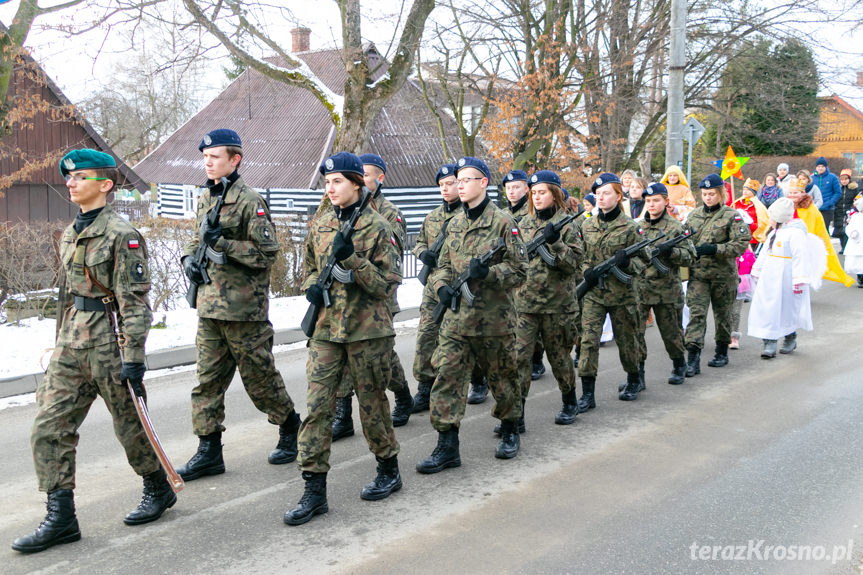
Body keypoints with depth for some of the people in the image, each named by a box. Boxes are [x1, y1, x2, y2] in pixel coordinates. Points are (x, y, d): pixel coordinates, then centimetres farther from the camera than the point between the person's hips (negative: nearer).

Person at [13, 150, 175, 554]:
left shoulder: (121, 235, -12)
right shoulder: (70, 234, 13)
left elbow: (134, 302, -15)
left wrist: (134, 357, -19)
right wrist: (62, 340, 21)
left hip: (108, 342, -7)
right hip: (70, 345, 7)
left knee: (129, 423, 7)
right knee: (49, 427, 1)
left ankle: (159, 489, 30)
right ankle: (61, 518, 9)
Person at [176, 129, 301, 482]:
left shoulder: (250, 202, -12)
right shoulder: (206, 199, 12)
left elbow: (267, 253, -15)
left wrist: (223, 243, -22)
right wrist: (190, 257, 5)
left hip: (243, 308, -7)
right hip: (208, 305, 7)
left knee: (259, 375, 5)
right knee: (208, 379, 8)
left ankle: (289, 426, 27)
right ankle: (209, 451, 15)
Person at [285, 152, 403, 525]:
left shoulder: (377, 226, -7)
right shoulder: (321, 226, 9)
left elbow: (388, 283, -10)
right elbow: (308, 267, 22)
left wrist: (351, 257, -22)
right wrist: (312, 286, -1)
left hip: (368, 331, -4)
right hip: (326, 329, 4)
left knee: (372, 404, 9)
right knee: (317, 406, -2)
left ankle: (389, 471, 31)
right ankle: (314, 490, 5)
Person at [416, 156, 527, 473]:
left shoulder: (503, 221, -6)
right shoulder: (455, 223, 11)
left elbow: (519, 271, -8)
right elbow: (443, 265, 16)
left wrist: (487, 272, -24)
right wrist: (442, 286, -5)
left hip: (494, 319, -4)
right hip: (456, 318, 5)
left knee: (503, 377, 11)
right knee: (446, 376, -4)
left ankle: (510, 431, 34)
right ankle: (447, 446, 3)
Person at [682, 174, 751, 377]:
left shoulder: (732, 216, -4)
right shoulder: (694, 215, 9)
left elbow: (742, 243, -13)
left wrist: (714, 249, -22)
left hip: (722, 274, -2)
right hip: (697, 274, 2)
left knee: (722, 314, 12)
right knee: (696, 313, -8)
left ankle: (722, 352, 30)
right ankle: (693, 360, -13)